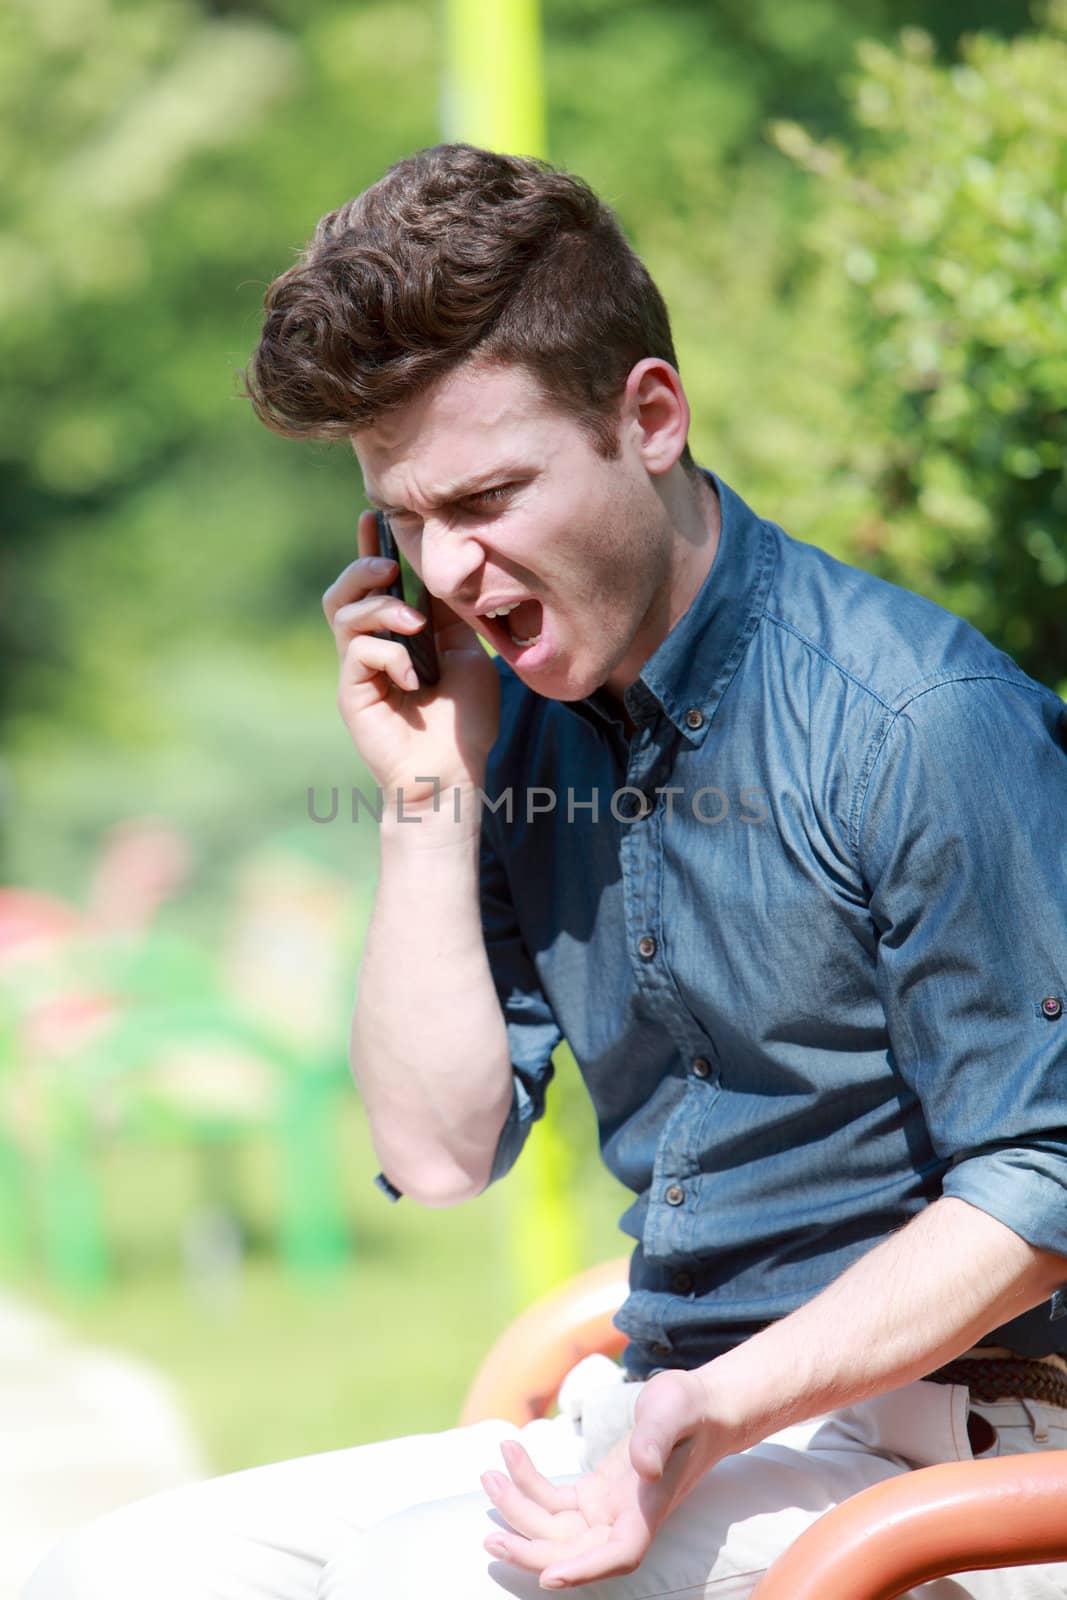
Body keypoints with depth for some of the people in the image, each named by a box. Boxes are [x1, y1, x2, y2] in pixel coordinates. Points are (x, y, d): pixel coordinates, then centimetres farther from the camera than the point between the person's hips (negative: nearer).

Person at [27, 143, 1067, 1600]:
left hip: (923, 1440, -7)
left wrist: (720, 1415, -24)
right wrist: (431, 800, -2)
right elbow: (441, 1150, 7)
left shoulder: (919, 725, -15)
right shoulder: (522, 724, 8)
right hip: (650, 1421, 7)